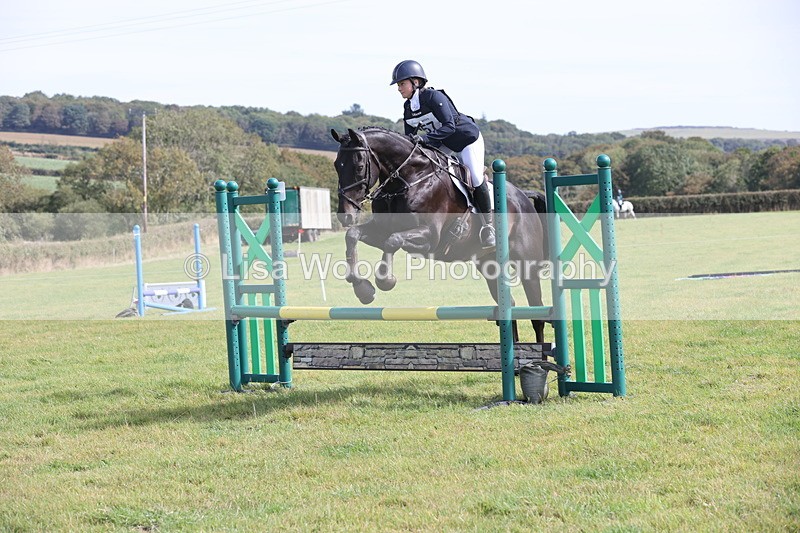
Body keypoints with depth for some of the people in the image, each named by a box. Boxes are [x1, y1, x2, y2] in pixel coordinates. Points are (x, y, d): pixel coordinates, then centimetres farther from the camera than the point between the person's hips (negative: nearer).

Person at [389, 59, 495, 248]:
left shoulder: (434, 97, -29)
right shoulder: (408, 108, -5)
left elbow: (449, 126, -36)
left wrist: (424, 138, -44)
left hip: (468, 139, -8)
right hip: (445, 146, 8)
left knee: (476, 181, -13)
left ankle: (488, 226, 2)